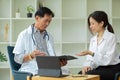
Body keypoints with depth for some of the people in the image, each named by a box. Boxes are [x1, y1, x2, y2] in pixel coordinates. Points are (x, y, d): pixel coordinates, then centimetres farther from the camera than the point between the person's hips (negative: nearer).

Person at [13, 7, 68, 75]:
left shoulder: (49, 37, 20)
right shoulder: (24, 35, 5)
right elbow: (17, 58, 2)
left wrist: (59, 62, -6)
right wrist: (30, 56, -17)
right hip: (30, 71, -4)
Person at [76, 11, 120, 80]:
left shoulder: (111, 37, -9)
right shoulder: (93, 39, 12)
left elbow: (107, 60, -18)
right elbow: (90, 58, 8)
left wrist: (91, 53, -26)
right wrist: (87, 66, -14)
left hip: (111, 69, -6)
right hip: (99, 68, 6)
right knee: (80, 74, -22)